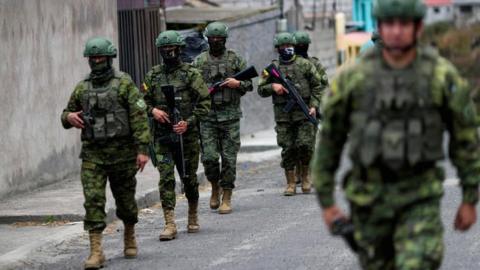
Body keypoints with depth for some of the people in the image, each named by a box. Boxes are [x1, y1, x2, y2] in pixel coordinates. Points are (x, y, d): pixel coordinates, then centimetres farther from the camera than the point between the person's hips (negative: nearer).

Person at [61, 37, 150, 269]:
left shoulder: (124, 83, -4)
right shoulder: (82, 88, 9)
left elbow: (139, 117, -9)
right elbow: (67, 114, 21)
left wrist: (142, 149, -16)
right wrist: (70, 117, -5)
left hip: (121, 152, -2)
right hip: (92, 154, 3)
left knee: (125, 198, 10)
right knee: (93, 200, -10)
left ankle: (130, 238, 35)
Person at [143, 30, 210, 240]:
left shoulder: (191, 74, -3)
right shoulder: (153, 76, 7)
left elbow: (204, 103, -5)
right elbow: (144, 100, 15)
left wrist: (188, 122, -16)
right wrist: (153, 110, -7)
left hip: (187, 134, -2)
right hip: (162, 136, 2)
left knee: (189, 178, 9)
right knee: (166, 178, -9)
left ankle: (193, 217, 30)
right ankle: (170, 225, -11)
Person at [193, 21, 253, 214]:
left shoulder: (235, 59, 6)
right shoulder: (199, 61, 6)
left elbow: (249, 84, 10)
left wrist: (238, 84, -10)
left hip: (230, 116, 0)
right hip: (208, 116, 0)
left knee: (229, 158, -1)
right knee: (209, 157, -8)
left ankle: (227, 199, 7)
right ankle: (215, 188, 19)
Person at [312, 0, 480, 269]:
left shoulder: (443, 76, -10)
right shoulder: (353, 77, -7)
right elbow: (330, 139, 4)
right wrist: (326, 203, 5)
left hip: (419, 198, -2)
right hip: (371, 197, 2)